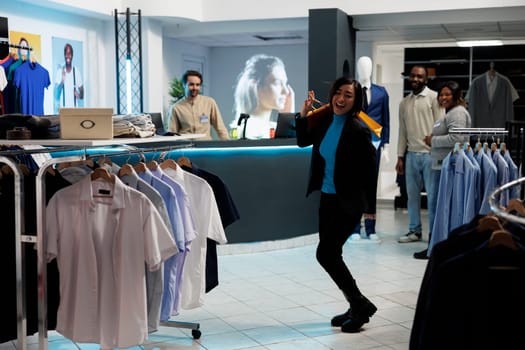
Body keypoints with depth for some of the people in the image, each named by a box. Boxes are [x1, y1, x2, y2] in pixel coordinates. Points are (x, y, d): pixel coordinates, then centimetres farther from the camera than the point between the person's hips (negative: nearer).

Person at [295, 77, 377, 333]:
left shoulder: (358, 130, -17)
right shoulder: (325, 121, 3)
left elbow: (369, 171, -13)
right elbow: (303, 142, 19)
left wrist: (369, 207, -10)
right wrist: (303, 115, 4)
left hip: (348, 202, -8)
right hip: (327, 197, 8)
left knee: (325, 254, -9)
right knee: (331, 254, 11)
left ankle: (361, 305, 7)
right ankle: (356, 308, 25)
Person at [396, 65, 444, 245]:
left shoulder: (434, 97, -2)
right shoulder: (404, 102, 14)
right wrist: (400, 157, 11)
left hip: (430, 154, -5)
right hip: (411, 154, 5)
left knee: (433, 195, -2)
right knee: (412, 194, 9)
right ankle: (414, 230, 17)